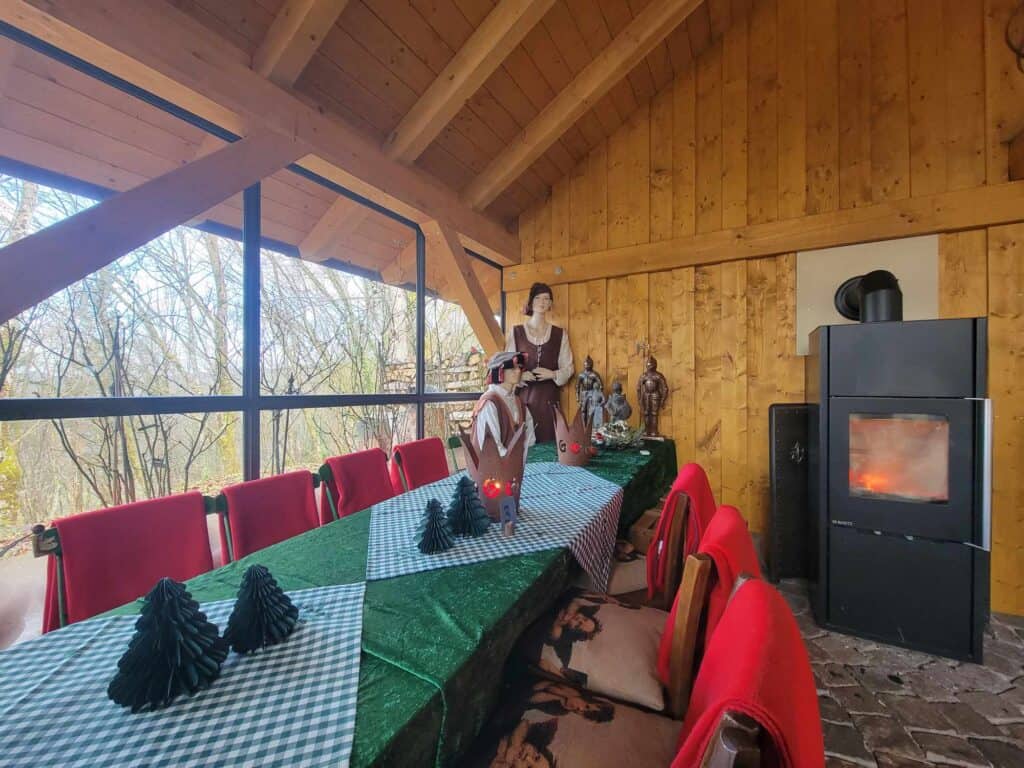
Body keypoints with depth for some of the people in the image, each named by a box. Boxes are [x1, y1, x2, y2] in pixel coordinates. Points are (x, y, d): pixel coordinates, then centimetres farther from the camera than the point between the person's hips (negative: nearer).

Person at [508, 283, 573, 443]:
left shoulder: (560, 334, 8)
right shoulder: (516, 332, 5)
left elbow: (568, 368, 7)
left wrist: (552, 374, -11)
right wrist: (520, 375, -13)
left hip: (548, 397, 1)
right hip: (522, 395, -1)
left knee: (547, 441, 0)